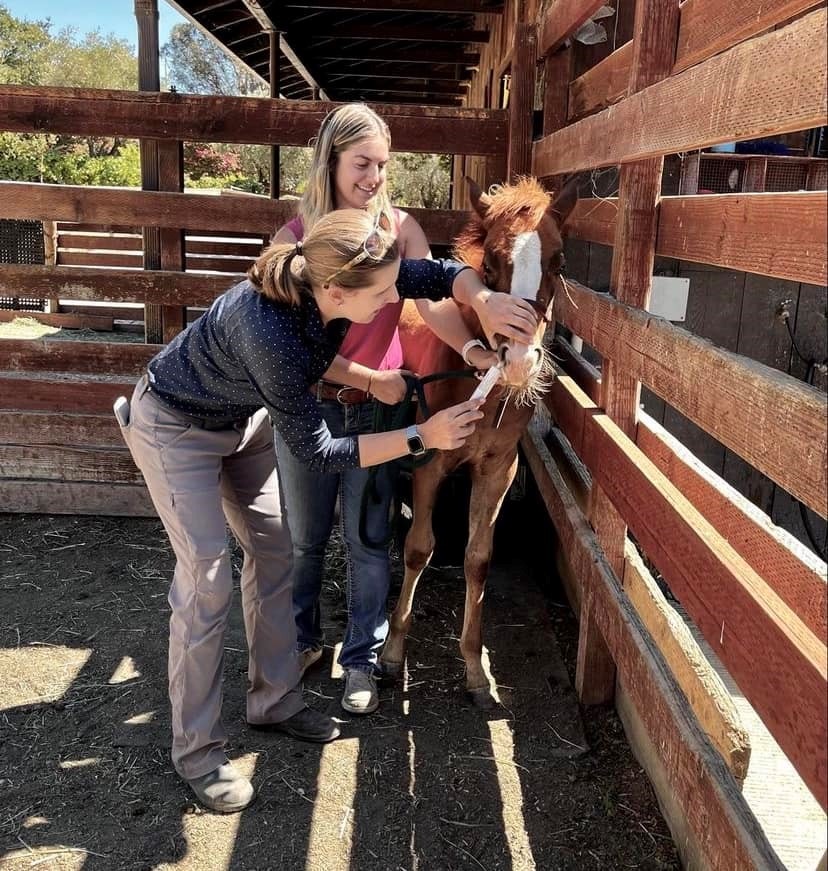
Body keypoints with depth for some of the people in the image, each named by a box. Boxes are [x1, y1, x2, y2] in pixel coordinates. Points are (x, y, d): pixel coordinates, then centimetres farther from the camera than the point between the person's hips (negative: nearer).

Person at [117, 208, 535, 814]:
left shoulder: (335, 282, -23)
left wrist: (487, 306, -30)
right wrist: (423, 436, -29)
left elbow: (442, 273, -10)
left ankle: (275, 700, 25)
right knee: (208, 577, -8)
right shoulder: (271, 333, -42)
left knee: (273, 550, 9)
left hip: (244, 419, 8)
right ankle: (197, 750, 8)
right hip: (177, 427, -7)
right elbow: (318, 453, -31)